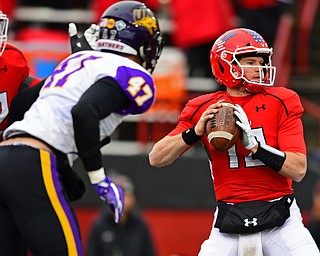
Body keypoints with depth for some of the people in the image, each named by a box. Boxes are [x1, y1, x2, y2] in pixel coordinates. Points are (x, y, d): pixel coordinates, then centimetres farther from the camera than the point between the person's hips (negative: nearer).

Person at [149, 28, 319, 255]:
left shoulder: (281, 103, -1)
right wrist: (196, 131, -13)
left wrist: (253, 144, -20)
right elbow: (156, 159, 2)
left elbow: (298, 170, -9)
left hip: (280, 222, -1)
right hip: (229, 225, 1)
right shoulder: (204, 109, 4)